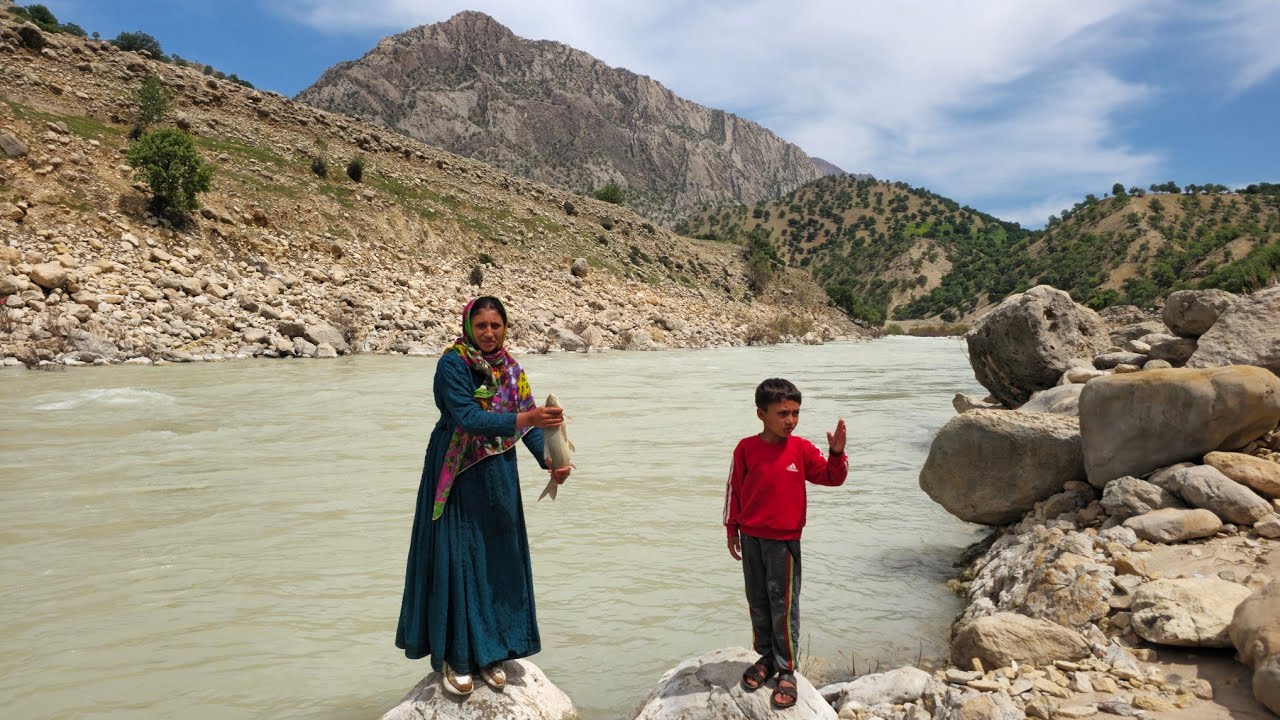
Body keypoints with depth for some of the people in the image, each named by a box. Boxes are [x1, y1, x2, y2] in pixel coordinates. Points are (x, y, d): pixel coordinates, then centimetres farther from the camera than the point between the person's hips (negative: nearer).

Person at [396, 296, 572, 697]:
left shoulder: (511, 368, 3)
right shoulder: (452, 364, -14)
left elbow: (528, 421, 0)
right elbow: (467, 419, -26)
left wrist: (549, 461, -16)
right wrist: (523, 418, -37)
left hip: (498, 476, 6)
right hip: (457, 478, -5)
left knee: (498, 558, 9)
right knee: (457, 559, -1)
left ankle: (489, 652, 24)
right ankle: (453, 656, 15)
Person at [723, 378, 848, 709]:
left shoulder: (802, 449, -6)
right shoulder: (746, 449, -6)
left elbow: (832, 477, -3)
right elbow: (734, 490, 2)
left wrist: (836, 452, -22)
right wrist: (732, 530, 5)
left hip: (784, 540, -2)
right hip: (751, 538, 2)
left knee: (783, 606, 3)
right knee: (758, 602, 14)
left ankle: (787, 670, 14)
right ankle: (766, 657, 31)